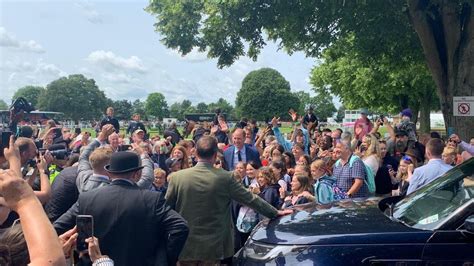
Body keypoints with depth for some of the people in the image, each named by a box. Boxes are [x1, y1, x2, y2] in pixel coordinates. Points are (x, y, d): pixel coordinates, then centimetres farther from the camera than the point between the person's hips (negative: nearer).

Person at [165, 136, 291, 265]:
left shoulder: (177, 177, -9)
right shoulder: (226, 177, -11)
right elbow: (251, 199, -2)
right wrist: (276, 212, 11)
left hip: (185, 246, 1)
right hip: (212, 247, 0)